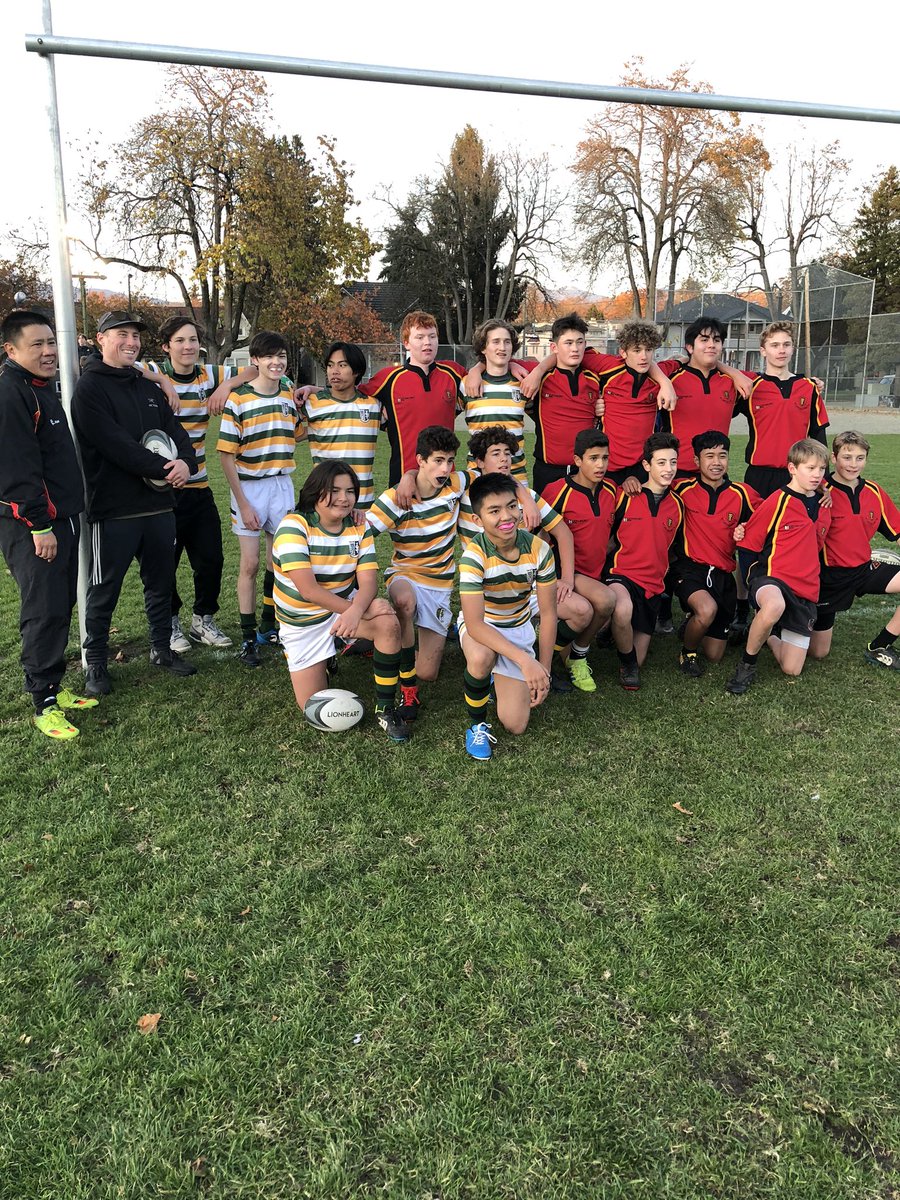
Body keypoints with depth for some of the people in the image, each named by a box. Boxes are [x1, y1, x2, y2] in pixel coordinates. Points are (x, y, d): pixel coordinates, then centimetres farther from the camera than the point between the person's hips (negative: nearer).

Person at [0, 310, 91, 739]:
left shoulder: (43, 389, 17)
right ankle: (44, 703, 4)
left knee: (61, 607, 14)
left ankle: (53, 685, 25)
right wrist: (39, 525, -21)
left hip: (61, 517, 10)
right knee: (44, 611, -7)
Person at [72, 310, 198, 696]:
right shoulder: (89, 389, -7)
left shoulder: (148, 388, 15)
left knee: (161, 582, 16)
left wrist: (186, 462, -14)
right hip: (113, 509, -6)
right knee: (104, 591, 4)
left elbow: (176, 431, 8)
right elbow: (116, 445, -18)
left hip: (159, 504, 7)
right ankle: (95, 662, 18)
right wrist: (162, 469, -19)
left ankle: (162, 648, 31)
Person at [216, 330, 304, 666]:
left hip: (282, 485, 5)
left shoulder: (290, 394, 3)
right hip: (249, 488, -4)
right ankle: (248, 637, 11)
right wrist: (242, 503, -15)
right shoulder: (238, 399, -11)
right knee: (250, 564, 1)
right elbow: (226, 454, -12)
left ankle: (269, 626, 30)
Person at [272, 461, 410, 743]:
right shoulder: (294, 526, -21)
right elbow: (308, 589, -28)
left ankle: (385, 709, -14)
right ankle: (323, 661, 31)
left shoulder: (358, 527, -7)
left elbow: (368, 581, -17)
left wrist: (355, 611, -39)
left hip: (346, 605, 3)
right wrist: (361, 611, -30)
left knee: (389, 623, -30)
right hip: (302, 620, -2)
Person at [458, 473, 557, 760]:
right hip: (480, 625, -3)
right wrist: (525, 660, -41)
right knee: (482, 658, -41)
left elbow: (548, 613, -9)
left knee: (515, 724, -3)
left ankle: (499, 676, 28)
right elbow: (475, 624, -33)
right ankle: (476, 723, -11)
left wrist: (543, 671, -11)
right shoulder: (474, 556, -29)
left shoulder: (538, 549, -19)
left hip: (518, 626, 3)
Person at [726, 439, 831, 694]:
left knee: (792, 669, -1)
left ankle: (768, 635, 32)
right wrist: (758, 577, -7)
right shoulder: (776, 502, -8)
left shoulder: (823, 506, 10)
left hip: (806, 589, 5)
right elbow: (749, 546, -3)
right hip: (772, 577, -5)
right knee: (775, 606, -45)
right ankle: (747, 663, -19)